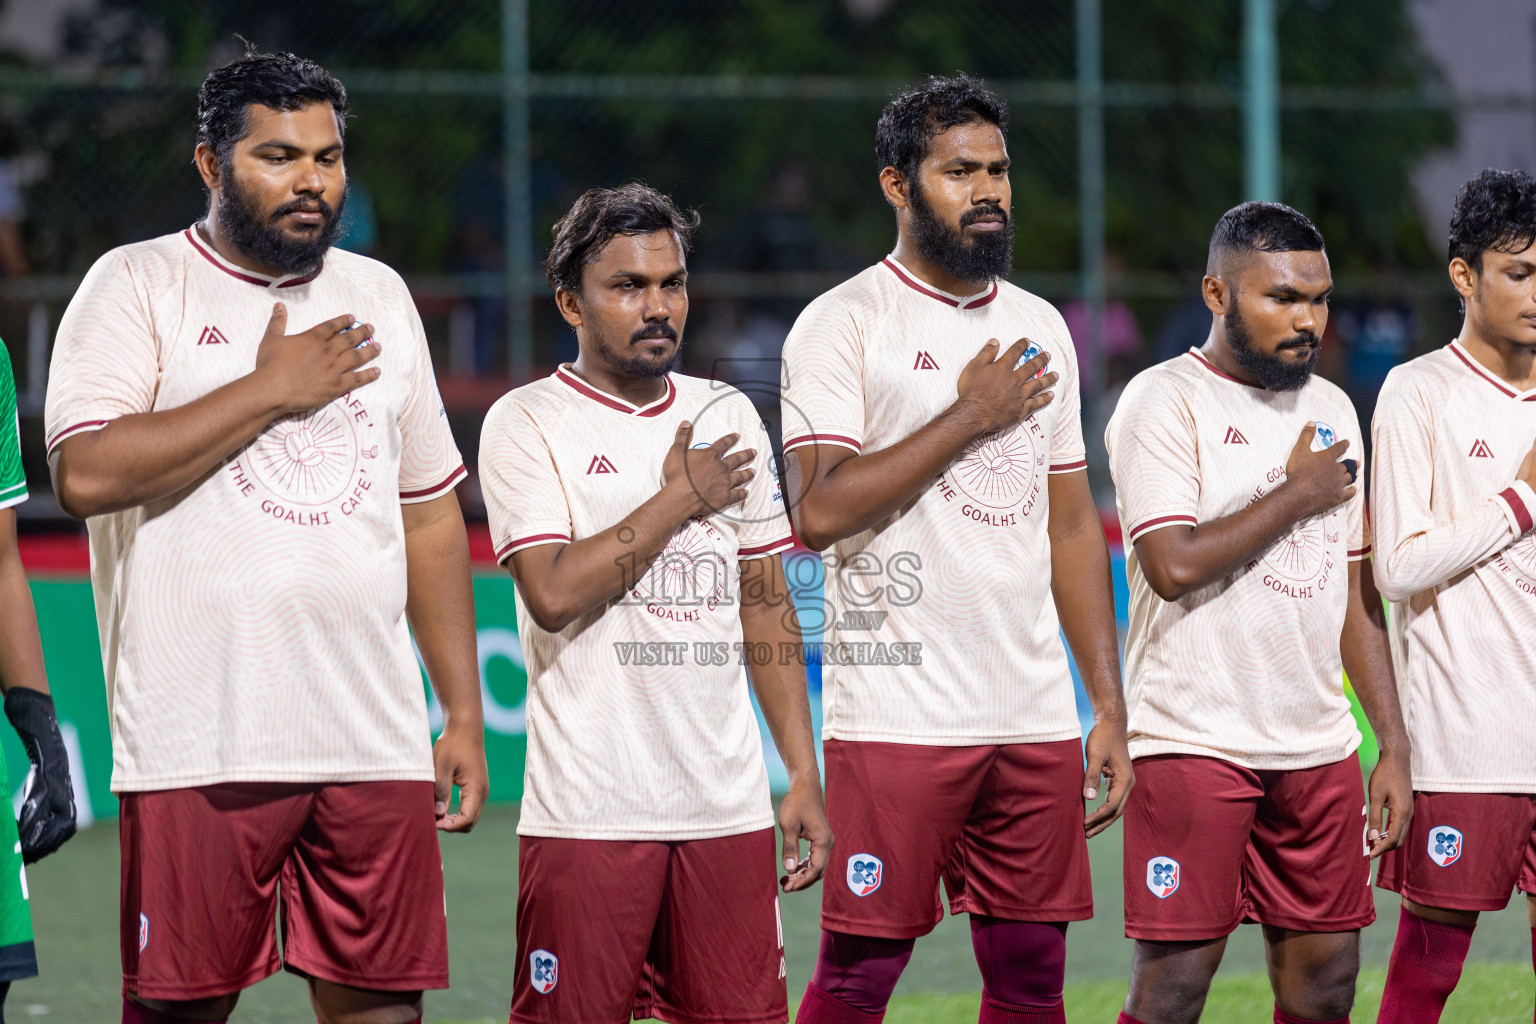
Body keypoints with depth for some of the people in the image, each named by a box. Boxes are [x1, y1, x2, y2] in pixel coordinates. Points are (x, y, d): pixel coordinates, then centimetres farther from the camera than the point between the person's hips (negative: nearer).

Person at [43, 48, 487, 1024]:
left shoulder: (378, 295, 17)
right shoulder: (137, 285, 0)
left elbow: (431, 514, 20)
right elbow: (87, 473, -15)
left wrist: (464, 713, 15)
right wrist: (271, 389, -9)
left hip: (376, 745, 4)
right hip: (198, 748, -4)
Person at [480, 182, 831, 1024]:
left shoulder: (728, 417, 15)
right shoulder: (527, 424, -1)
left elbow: (766, 605, 16)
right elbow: (553, 593, -15)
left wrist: (804, 775, 10)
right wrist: (680, 499, -6)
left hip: (728, 810, 4)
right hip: (588, 816, -4)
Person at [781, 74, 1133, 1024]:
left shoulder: (1040, 329, 15)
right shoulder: (846, 324, -4)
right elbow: (820, 509, -16)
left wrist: (1111, 706, 12)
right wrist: (970, 417, -10)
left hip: (1037, 721, 6)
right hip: (897, 720, -6)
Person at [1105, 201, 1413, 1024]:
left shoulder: (1330, 409, 15)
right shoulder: (1165, 401, -6)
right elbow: (1175, 565, -20)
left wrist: (1393, 745, 13)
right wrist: (1296, 495, -7)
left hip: (1318, 747, 7)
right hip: (1194, 742, -7)